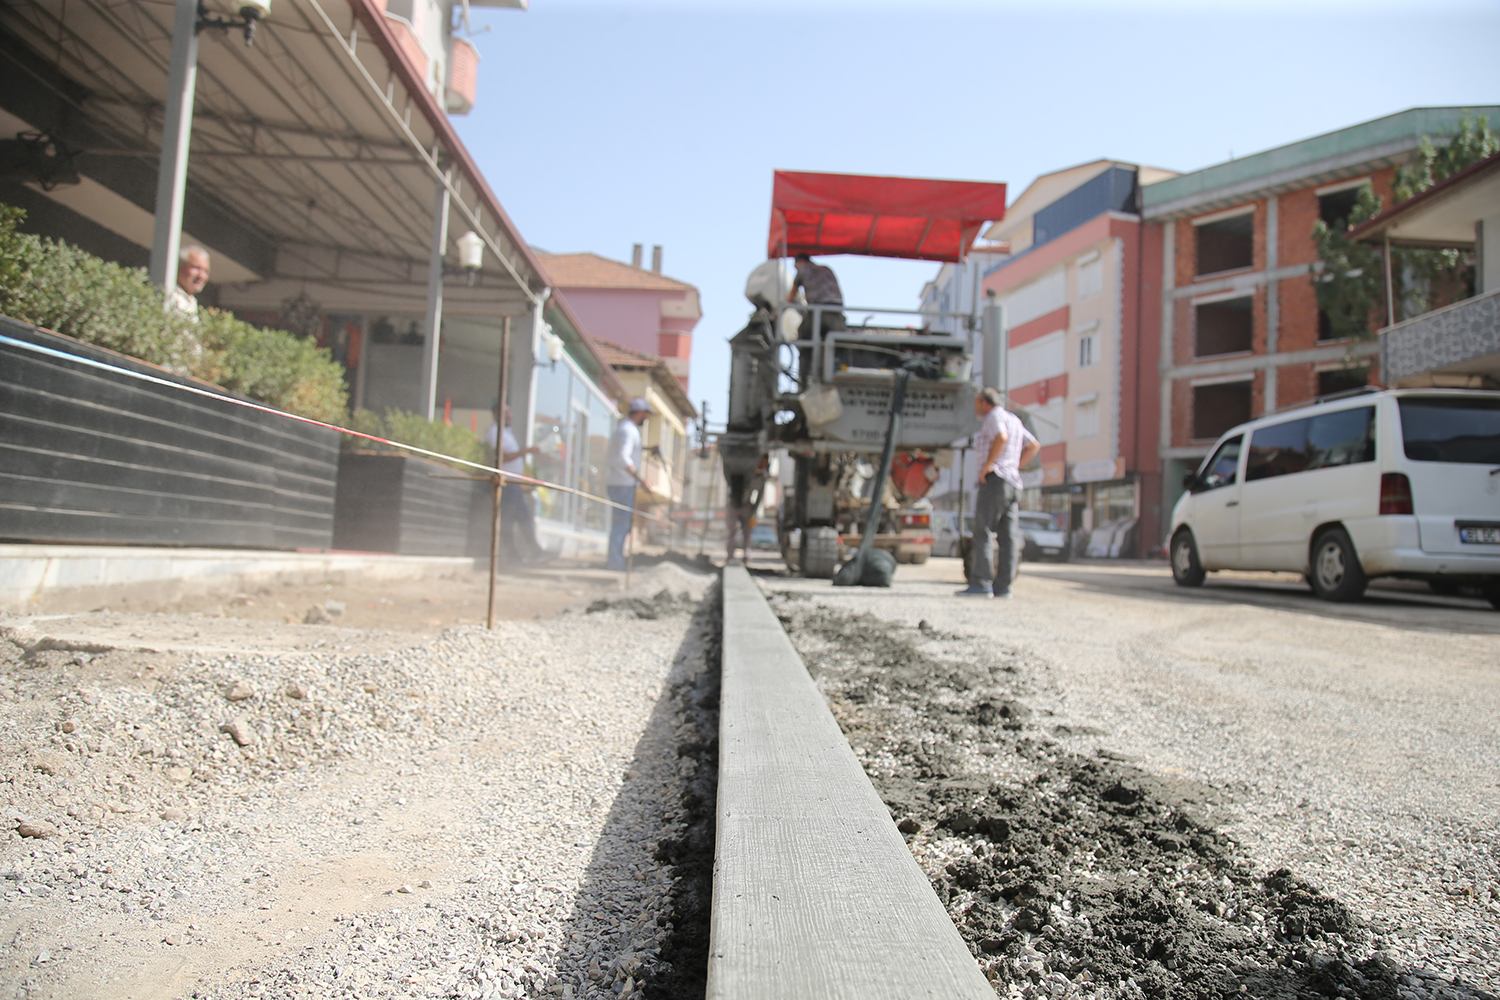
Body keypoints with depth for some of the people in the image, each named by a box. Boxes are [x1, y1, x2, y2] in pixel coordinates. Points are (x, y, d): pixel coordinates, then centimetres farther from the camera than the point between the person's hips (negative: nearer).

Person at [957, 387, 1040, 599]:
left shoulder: (994, 416, -5)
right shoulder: (1014, 419, 22)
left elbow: (1001, 437, -26)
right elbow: (1034, 446, 25)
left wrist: (987, 466, -20)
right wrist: (1014, 466, 18)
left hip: (995, 479, -9)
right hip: (1013, 482, 9)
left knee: (983, 533, -8)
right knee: (1009, 535, 3)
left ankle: (981, 583, -12)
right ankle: (1003, 585, 2)